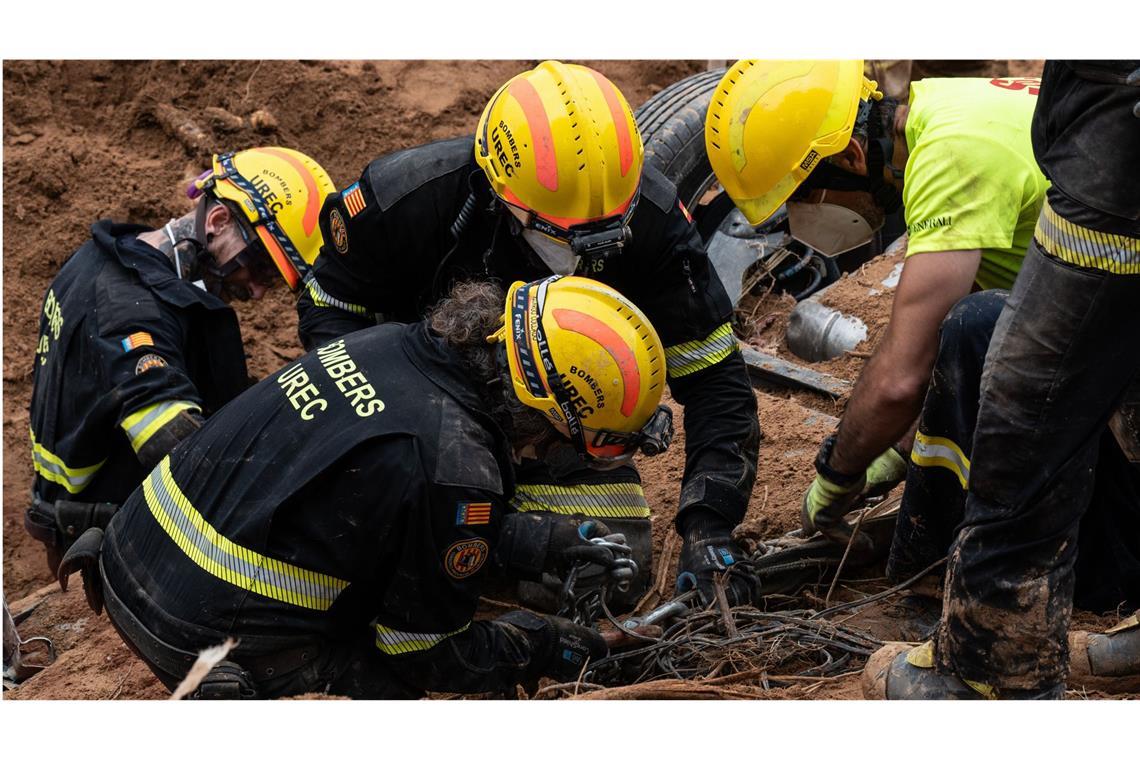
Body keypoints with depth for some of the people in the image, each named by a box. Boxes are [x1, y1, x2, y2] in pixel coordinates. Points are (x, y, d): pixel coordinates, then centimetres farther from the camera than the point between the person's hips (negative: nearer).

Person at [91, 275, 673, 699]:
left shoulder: (389, 343, -1)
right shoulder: (455, 467, -24)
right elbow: (424, 653, -9)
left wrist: (542, 541, 13)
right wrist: (544, 649, 5)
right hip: (219, 648, -9)